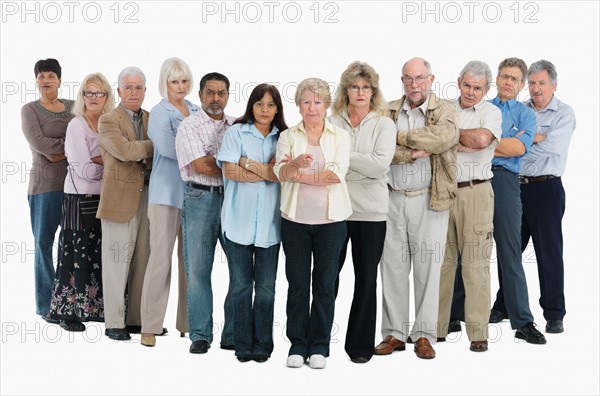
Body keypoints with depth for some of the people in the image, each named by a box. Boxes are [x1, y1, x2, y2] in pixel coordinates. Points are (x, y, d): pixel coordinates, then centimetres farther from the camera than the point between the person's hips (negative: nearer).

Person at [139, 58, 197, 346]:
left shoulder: (197, 111, 14)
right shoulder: (160, 113, -4)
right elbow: (166, 147, -20)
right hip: (167, 193, -5)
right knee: (161, 258, -4)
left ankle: (187, 323, 17)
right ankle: (150, 326, 5)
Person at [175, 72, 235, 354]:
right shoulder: (189, 127, 2)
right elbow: (201, 166, -10)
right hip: (201, 199, -3)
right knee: (198, 269, 0)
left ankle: (233, 335, 12)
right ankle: (200, 335, 9)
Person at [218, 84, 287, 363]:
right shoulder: (236, 132, 3)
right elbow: (230, 170, -9)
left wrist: (250, 164, -9)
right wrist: (268, 172, -8)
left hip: (270, 222, 2)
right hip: (239, 220, -2)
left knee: (266, 286, 5)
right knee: (241, 284, 4)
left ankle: (263, 344, 15)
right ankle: (243, 345, 13)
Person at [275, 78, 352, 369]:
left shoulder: (340, 136, 6)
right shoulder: (288, 136, 7)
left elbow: (338, 173, -9)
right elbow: (281, 172, -11)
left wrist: (301, 176, -10)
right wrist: (296, 163, -32)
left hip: (331, 220, 0)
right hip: (295, 220, 1)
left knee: (325, 282, 4)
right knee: (297, 282, 5)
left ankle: (319, 346, 14)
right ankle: (297, 344, 16)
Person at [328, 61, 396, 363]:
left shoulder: (384, 124, 2)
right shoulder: (333, 122, 5)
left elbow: (381, 165, -13)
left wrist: (342, 156, -12)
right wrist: (361, 166, -13)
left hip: (370, 212, 0)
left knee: (366, 279, 7)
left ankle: (360, 344, 19)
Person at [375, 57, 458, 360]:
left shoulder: (444, 110, 3)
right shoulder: (388, 111, 8)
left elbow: (443, 138, -19)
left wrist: (399, 136, -13)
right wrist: (416, 152, -17)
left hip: (430, 200, -2)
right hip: (392, 199, 2)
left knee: (428, 268, 3)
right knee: (392, 267, 5)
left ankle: (424, 335, 14)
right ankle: (394, 333, 16)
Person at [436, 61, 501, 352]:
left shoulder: (491, 112, 5)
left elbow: (482, 138, -15)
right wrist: (464, 143, -11)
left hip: (475, 192, -3)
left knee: (475, 262, -4)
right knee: (442, 259, 6)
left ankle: (478, 332, 2)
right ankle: (437, 326, 15)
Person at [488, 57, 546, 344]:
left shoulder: (526, 114, 10)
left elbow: (519, 147, -8)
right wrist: (505, 144, -7)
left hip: (505, 182, -3)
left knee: (509, 251, -7)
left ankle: (522, 321, -4)